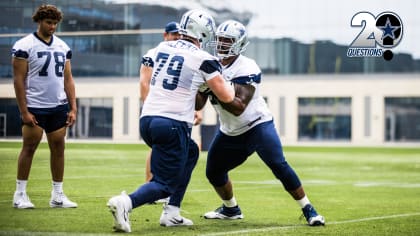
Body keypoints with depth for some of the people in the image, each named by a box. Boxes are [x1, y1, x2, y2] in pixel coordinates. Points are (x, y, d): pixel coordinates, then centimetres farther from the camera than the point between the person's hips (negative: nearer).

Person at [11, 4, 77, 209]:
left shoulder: (63, 47, 10)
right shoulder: (24, 46, -7)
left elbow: (67, 79, 13)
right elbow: (18, 80, -9)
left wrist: (73, 108, 7)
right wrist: (24, 111, -13)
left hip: (58, 107, 5)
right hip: (34, 107, -5)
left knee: (58, 147, 5)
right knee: (29, 147, -2)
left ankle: (57, 195, 12)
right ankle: (20, 194, 7)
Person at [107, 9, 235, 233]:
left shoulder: (163, 47, 12)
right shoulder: (204, 60, -4)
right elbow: (226, 97, -1)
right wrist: (229, 84, 21)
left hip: (147, 119, 7)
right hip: (172, 124, -7)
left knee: (190, 154, 30)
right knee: (165, 184, 2)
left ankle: (171, 214, 24)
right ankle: (126, 202, -26)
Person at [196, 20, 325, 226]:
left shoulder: (246, 69, -21)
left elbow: (239, 107, -29)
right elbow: (198, 104, -3)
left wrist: (216, 91, -36)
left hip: (257, 125, -7)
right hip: (230, 132, 7)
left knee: (279, 165, -22)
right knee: (213, 172, 10)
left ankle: (308, 210, -13)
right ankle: (231, 209, 35)